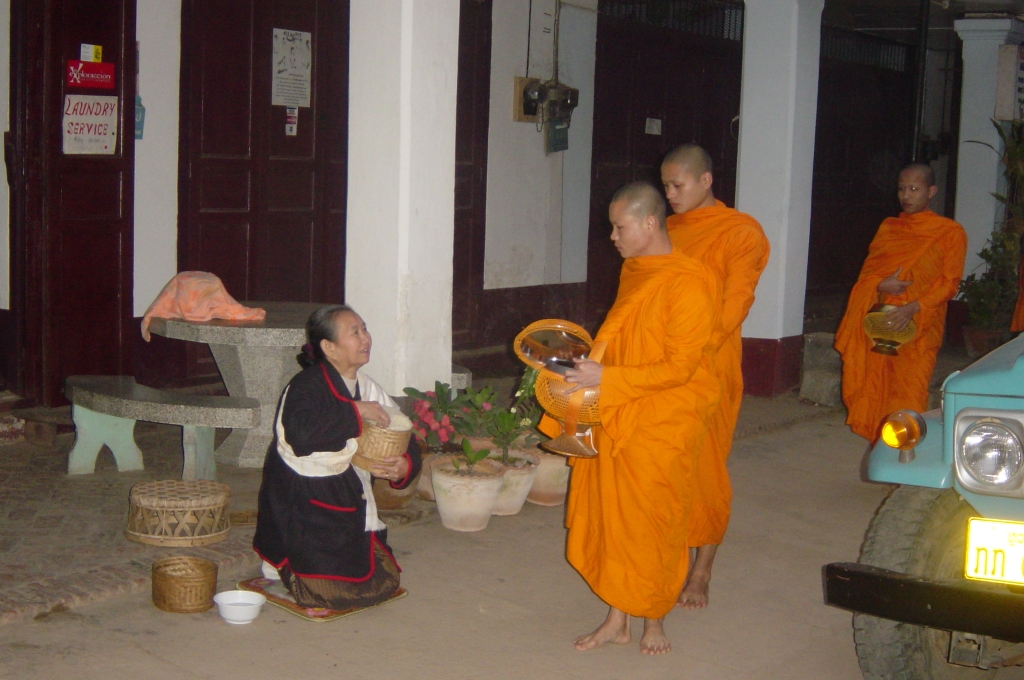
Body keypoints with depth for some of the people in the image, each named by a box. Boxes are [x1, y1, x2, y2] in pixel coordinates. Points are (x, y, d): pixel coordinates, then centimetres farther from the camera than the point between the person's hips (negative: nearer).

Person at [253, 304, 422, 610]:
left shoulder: (369, 389, 6)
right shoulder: (306, 387, -16)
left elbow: (404, 443, 8)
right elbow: (301, 435, -37)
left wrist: (404, 466, -16)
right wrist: (355, 412, -29)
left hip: (349, 506, 8)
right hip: (304, 506, -8)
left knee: (385, 583, 5)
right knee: (342, 591, -14)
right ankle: (282, 563, 14)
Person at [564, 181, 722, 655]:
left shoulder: (687, 285, -16)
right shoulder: (633, 272, 9)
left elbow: (677, 368, -19)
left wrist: (606, 378, -22)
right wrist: (590, 362, 6)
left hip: (662, 425, -7)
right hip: (616, 417, 7)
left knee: (650, 521, 4)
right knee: (610, 514, 7)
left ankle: (654, 620, 22)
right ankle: (617, 617, 18)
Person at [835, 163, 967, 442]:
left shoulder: (950, 233, 3)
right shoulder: (888, 227, 17)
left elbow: (949, 282, -3)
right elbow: (868, 270, 16)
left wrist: (913, 307, -18)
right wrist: (880, 285, -8)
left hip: (918, 328, -4)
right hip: (880, 325, 4)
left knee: (908, 399, -12)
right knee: (876, 394, 1)